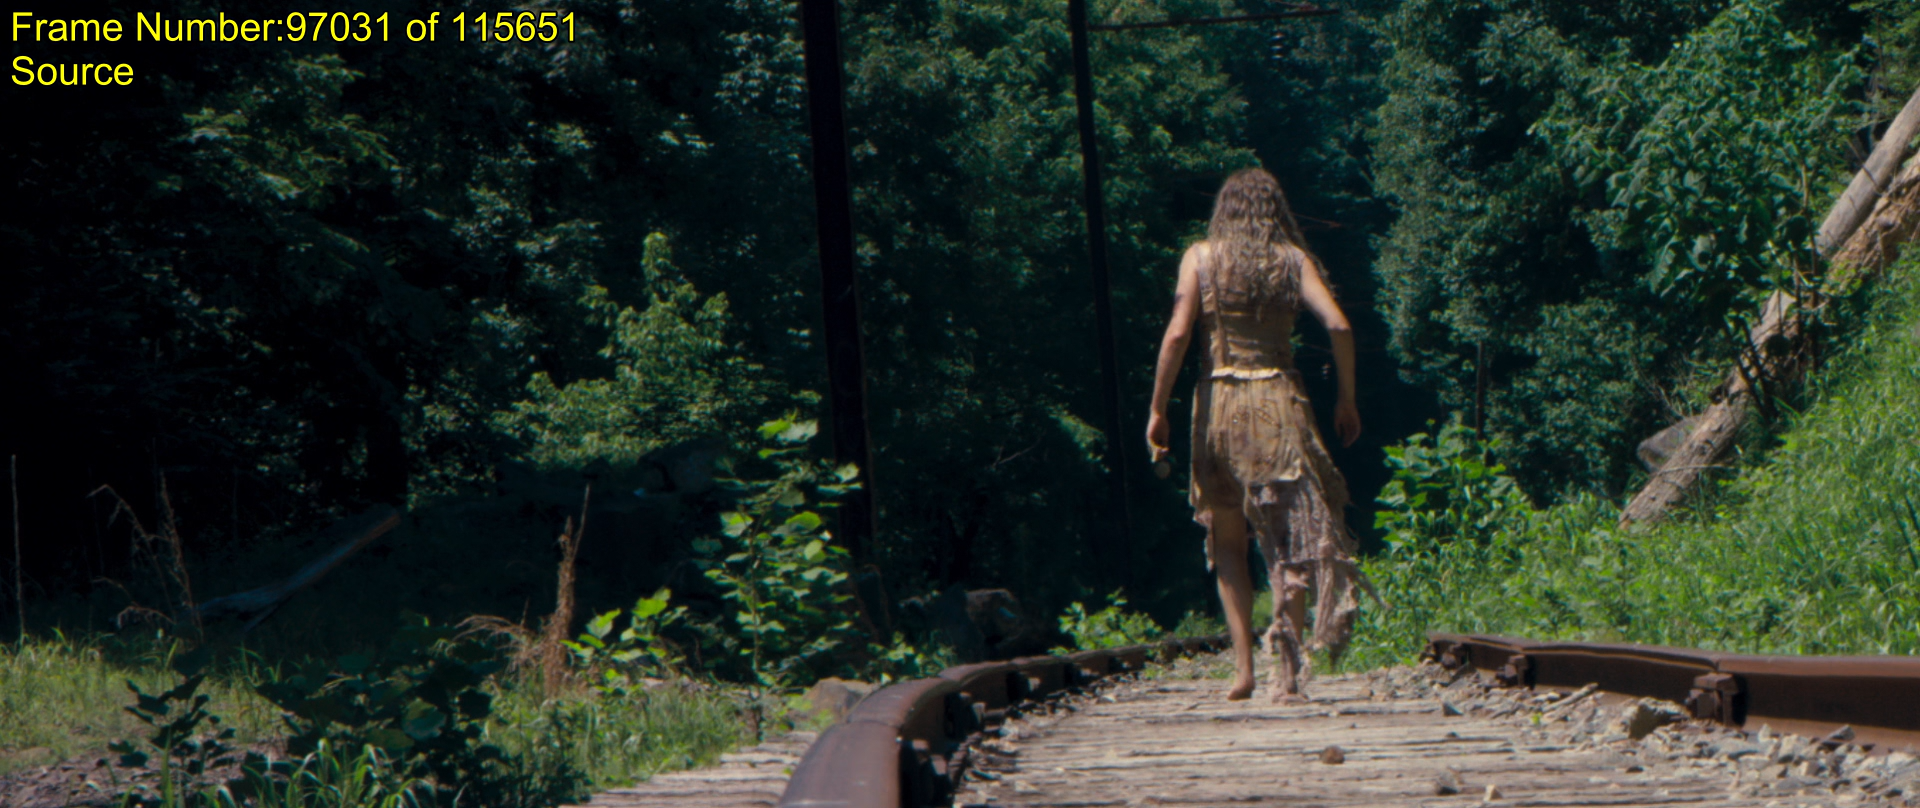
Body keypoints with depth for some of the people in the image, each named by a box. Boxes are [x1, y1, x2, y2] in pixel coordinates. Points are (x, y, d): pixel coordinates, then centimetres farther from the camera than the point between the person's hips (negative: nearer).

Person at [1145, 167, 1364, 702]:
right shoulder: (1294, 260, 4)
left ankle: (1243, 668, 5)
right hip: (1281, 401, 0)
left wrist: (1158, 410, -3)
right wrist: (1347, 399, 5)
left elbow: (1177, 334, -7)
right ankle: (1287, 675, -4)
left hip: (1220, 401, 0)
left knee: (1227, 543, 14)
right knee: (1287, 543, 3)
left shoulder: (1201, 257, 3)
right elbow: (1338, 326, -6)